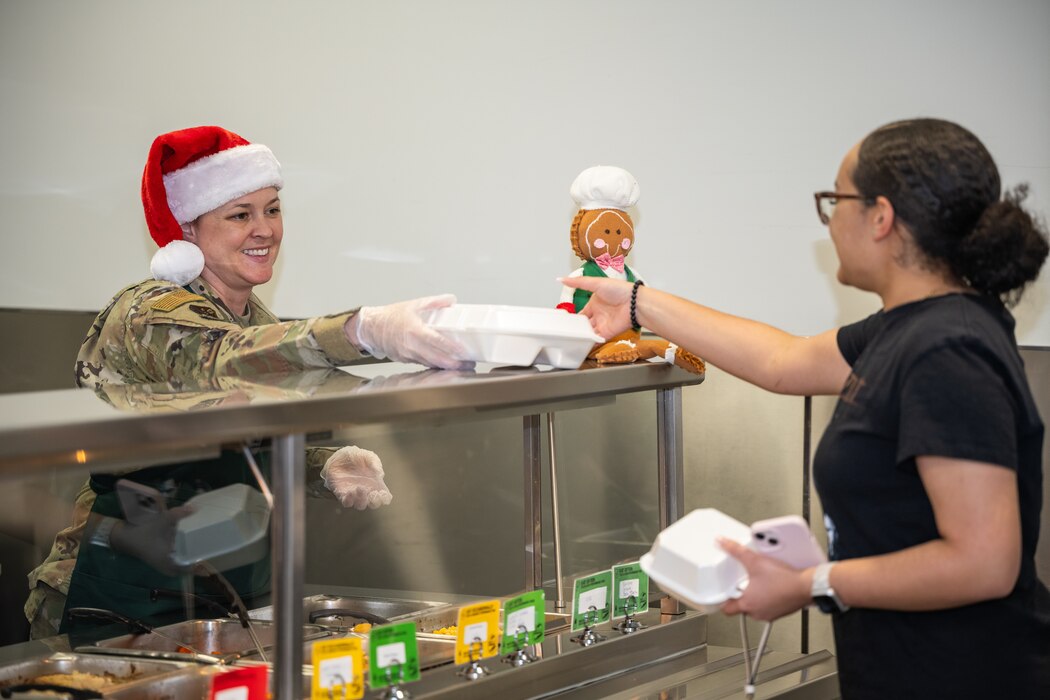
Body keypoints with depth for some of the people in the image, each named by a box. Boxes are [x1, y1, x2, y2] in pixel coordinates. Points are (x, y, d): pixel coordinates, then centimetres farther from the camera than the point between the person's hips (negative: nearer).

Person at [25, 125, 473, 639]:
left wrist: (331, 465, -10)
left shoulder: (254, 319, 13)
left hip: (231, 600, 7)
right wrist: (366, 331, -53)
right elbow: (221, 361, -36)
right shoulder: (151, 315, -14)